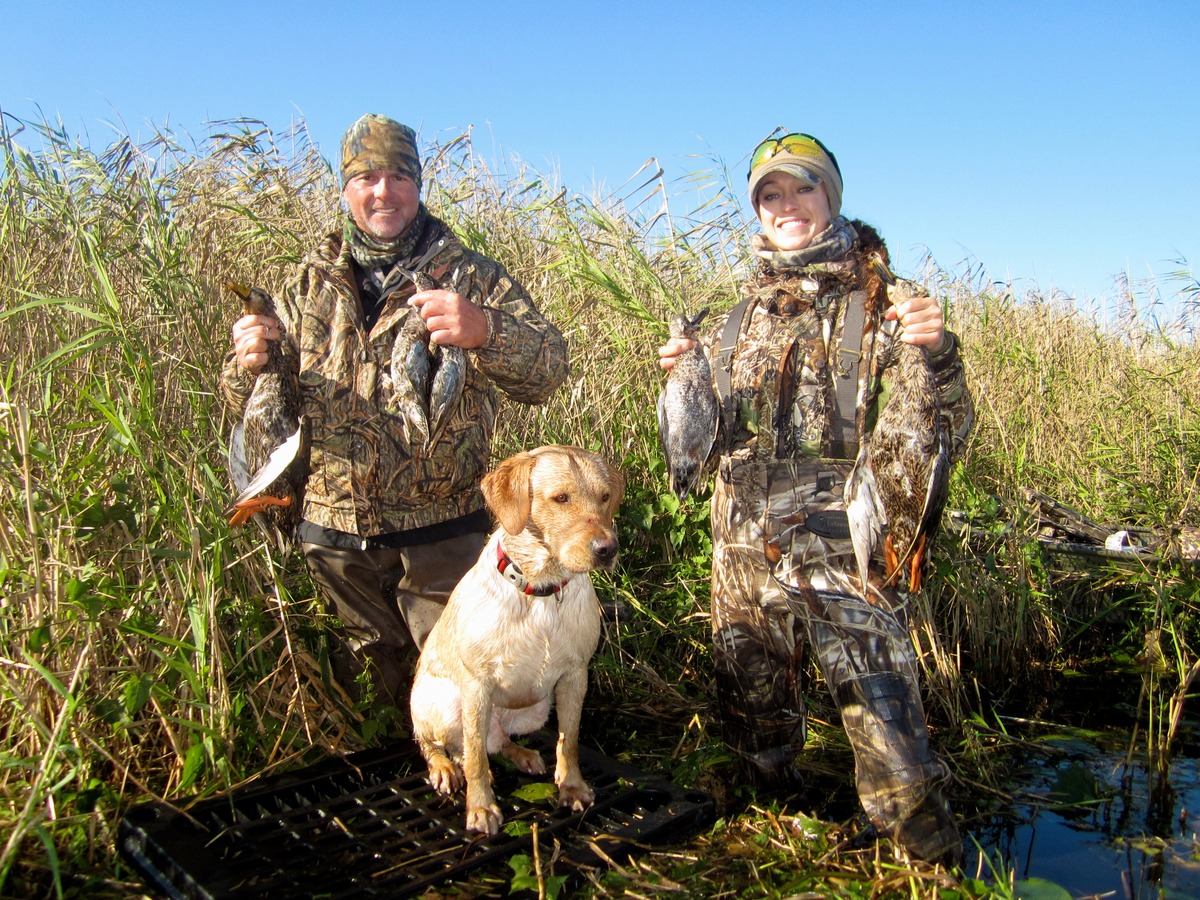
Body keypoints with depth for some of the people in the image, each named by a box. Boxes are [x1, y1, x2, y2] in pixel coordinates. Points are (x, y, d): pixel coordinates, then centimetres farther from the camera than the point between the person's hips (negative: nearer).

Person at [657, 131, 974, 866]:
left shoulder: (880, 309, -1)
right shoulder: (741, 321, 11)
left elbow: (947, 440, -6)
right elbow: (709, 445, 18)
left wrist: (936, 356, -22)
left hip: (848, 564, -5)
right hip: (745, 561, 5)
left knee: (898, 771, -7)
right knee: (755, 735, 20)